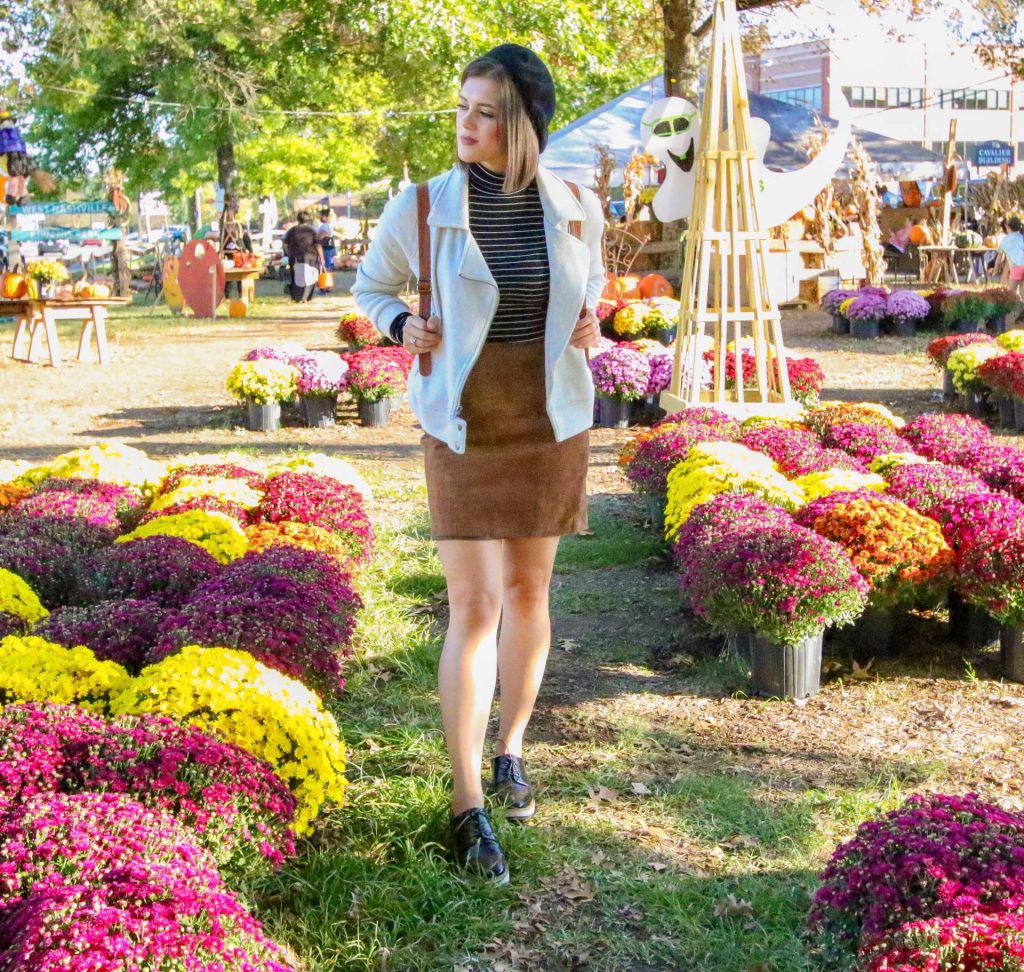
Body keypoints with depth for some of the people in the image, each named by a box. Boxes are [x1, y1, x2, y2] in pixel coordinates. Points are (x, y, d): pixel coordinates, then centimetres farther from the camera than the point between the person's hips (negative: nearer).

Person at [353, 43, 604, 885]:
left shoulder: (576, 207, -3)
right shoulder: (423, 206, -10)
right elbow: (372, 289, 6)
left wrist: (589, 323, -8)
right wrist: (404, 327, -16)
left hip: (554, 416, 3)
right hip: (465, 421, -3)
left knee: (529, 590, 13)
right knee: (475, 609, -7)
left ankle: (511, 750, 34)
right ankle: (469, 807, 1)